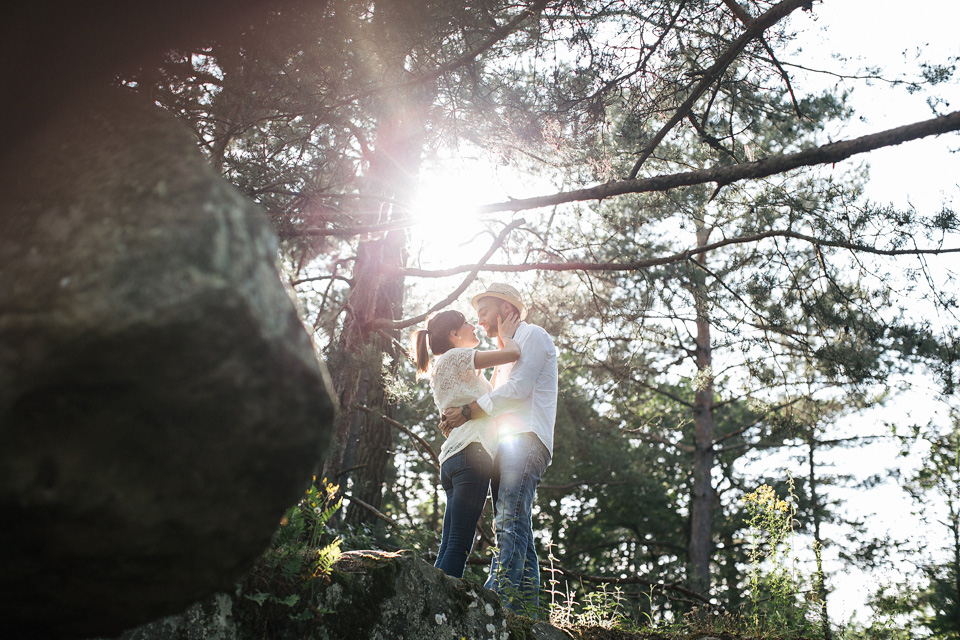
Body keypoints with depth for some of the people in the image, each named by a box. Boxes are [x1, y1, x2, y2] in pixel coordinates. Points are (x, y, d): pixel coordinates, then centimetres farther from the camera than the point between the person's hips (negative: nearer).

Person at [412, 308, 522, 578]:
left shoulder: (442, 368, 30)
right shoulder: (455, 357, 2)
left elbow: (492, 392, 33)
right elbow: (513, 354, -7)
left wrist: (503, 338, 31)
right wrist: (506, 335, 16)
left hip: (452, 458, 10)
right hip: (470, 453, -10)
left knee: (450, 546, 2)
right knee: (459, 544, -16)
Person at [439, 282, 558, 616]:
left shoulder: (533, 335, 7)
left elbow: (519, 389, -8)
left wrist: (468, 410, -6)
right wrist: (458, 421, 9)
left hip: (525, 439, -9)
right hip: (507, 444, 9)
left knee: (510, 520, -21)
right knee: (517, 529, 0)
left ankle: (497, 596, -31)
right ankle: (526, 613, -4)